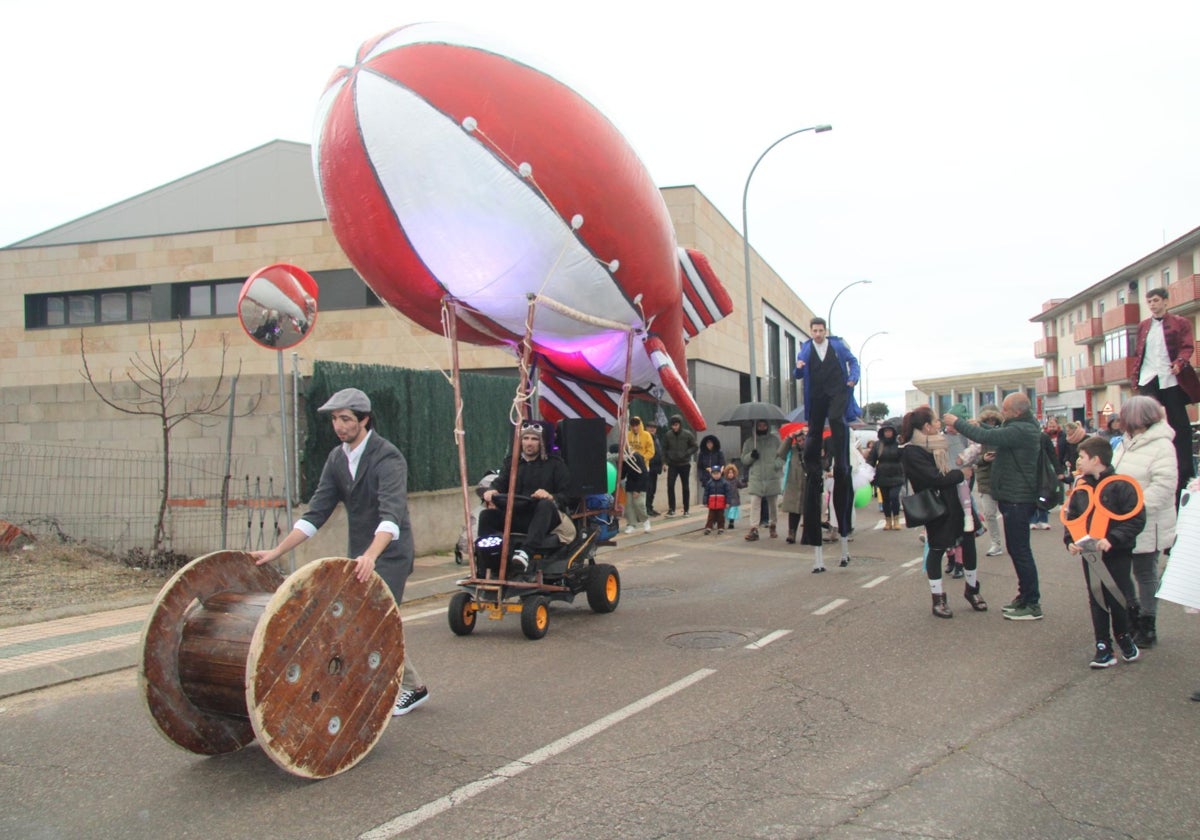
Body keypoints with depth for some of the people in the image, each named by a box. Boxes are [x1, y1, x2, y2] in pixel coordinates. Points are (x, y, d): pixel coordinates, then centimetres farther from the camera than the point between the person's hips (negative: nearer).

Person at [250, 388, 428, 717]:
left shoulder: (387, 458, -20)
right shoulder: (337, 458, 3)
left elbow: (392, 514, -34)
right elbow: (316, 512, 4)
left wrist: (371, 555, -50)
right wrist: (277, 551, -3)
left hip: (389, 554, -7)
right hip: (360, 556, 8)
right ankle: (412, 686, 25)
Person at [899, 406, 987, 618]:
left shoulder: (940, 444, 11)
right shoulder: (912, 452, -16)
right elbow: (936, 479, -22)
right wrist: (960, 474, -10)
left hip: (956, 503, 7)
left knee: (969, 543, 10)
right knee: (936, 550, 4)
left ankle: (972, 589, 30)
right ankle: (938, 599, 16)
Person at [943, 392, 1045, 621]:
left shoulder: (1020, 430, -21)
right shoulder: (1024, 427, 13)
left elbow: (986, 437, -28)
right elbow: (996, 434, 17)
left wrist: (956, 423, -17)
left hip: (1017, 499, -11)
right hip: (1016, 497, 11)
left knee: (1020, 550, -6)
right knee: (1017, 549, 17)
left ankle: (1032, 605, 1)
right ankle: (1025, 596, 26)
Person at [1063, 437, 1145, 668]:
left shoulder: (1120, 486, -13)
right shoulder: (1080, 488, 7)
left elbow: (1136, 520, -16)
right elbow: (1071, 518, 13)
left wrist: (1112, 539, -24)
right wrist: (1070, 540, -4)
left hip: (1117, 554, -5)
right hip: (1090, 555, 5)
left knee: (1119, 599, 5)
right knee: (1097, 601, 8)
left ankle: (1125, 638, 30)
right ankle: (1103, 647, 15)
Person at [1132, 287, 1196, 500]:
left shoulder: (1180, 323, 6)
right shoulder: (1143, 326, 16)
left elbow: (1188, 347, -3)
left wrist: (1179, 363, -22)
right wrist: (1135, 377, 8)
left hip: (1170, 379, -3)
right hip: (1148, 379, 3)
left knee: (1179, 424, 1)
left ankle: (1184, 470, 8)